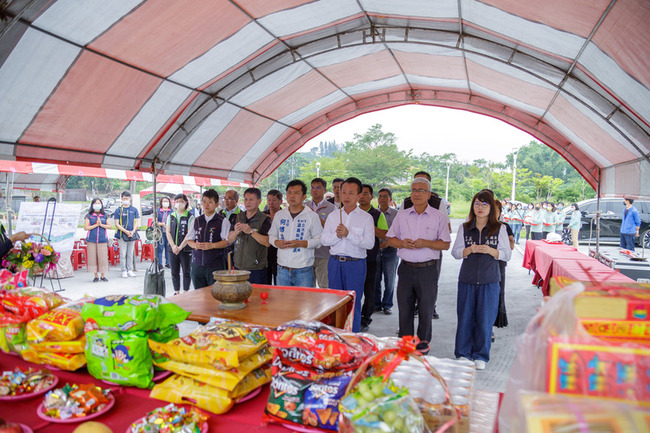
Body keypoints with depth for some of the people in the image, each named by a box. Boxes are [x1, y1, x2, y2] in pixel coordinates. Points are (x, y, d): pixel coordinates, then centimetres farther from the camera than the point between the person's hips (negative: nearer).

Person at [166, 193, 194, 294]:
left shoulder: (190, 216, -4)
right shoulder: (171, 216, 10)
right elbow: (168, 232, 6)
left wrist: (180, 247, -14)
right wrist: (173, 246, -7)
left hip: (186, 249, -4)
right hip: (172, 249, 4)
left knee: (186, 272, 2)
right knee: (174, 272, 9)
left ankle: (186, 293, 11)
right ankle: (176, 292, 19)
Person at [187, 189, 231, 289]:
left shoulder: (222, 221, -2)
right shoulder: (197, 221, 13)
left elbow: (228, 241, -9)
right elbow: (189, 239, 15)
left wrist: (212, 245, -19)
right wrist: (195, 245, -6)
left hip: (215, 265, -4)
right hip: (197, 264, 5)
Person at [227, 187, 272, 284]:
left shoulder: (264, 219, -5)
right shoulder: (238, 217, 11)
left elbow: (267, 243, -14)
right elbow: (230, 240, 9)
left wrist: (251, 232, -23)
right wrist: (235, 232, -13)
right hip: (238, 267, 5)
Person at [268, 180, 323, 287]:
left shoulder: (312, 216, -1)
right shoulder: (279, 215, 11)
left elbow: (319, 240, -4)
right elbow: (272, 235, 18)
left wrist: (301, 243, -17)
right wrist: (277, 242, -5)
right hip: (282, 269, 4)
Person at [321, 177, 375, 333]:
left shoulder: (366, 218, -1)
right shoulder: (332, 216, 11)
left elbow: (369, 243, -12)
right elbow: (324, 240, 5)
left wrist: (348, 234, -20)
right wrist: (336, 235, -14)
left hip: (356, 264, -3)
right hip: (335, 263, 4)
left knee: (353, 304, 0)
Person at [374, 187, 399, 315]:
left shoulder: (396, 214, 1)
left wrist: (389, 242, -17)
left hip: (390, 251, -2)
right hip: (374, 250, 2)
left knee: (389, 280, 3)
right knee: (375, 279, 6)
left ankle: (387, 305, 18)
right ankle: (376, 304, 21)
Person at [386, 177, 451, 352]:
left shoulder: (439, 217, 0)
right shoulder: (402, 215, 10)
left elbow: (446, 244, -2)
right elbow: (391, 239, 12)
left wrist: (426, 243, -17)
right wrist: (402, 243, -9)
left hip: (428, 269, -2)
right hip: (406, 268, 3)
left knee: (426, 309, 6)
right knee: (404, 308, 8)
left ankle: (423, 343, 23)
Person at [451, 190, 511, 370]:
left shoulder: (499, 228, 3)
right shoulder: (464, 228, 7)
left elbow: (507, 254, 3)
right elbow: (455, 252, 5)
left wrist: (490, 251, -15)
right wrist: (470, 250, -14)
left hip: (489, 281, -1)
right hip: (467, 280, 1)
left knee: (485, 319, 3)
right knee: (465, 317, 5)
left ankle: (480, 356, 19)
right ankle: (463, 354, 20)